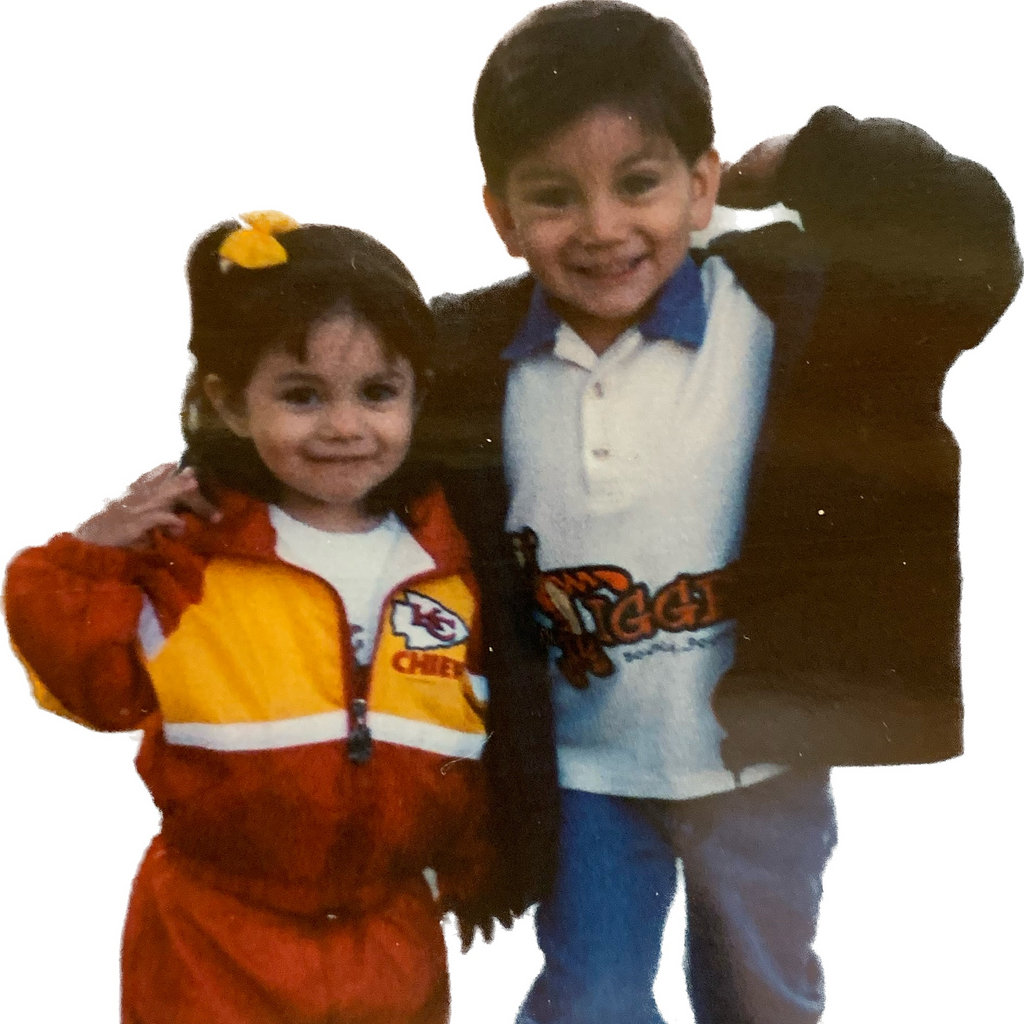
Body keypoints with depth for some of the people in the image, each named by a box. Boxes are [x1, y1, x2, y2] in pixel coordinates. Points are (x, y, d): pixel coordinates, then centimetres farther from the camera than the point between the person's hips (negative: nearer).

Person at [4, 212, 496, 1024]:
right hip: (213, 945, -2)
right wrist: (86, 560, -22)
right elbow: (96, 686, -10)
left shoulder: (454, 562, -3)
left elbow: (496, 733, 6)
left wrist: (474, 867, 13)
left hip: (394, 938, 3)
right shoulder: (187, 550, -13)